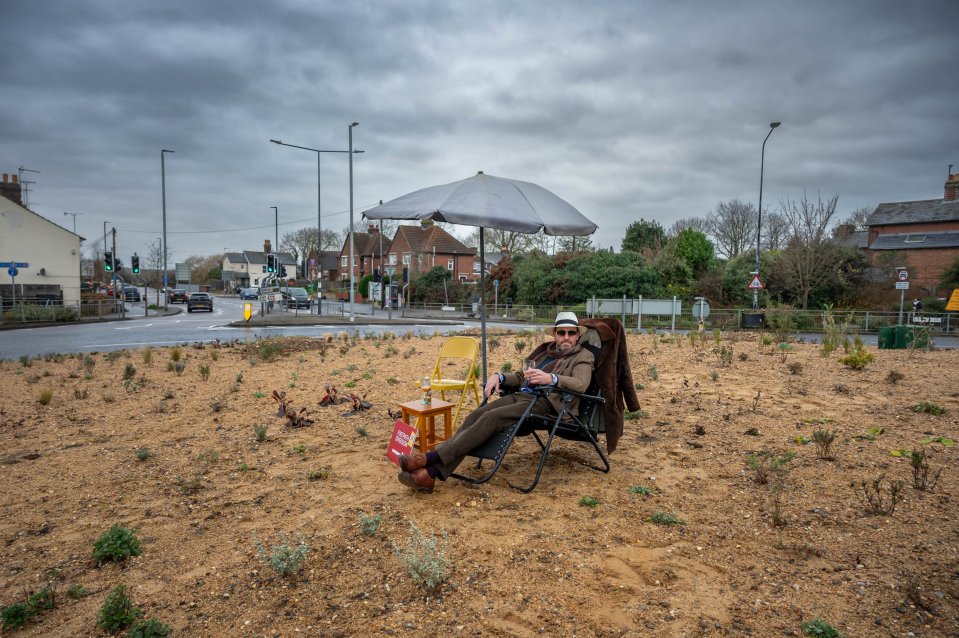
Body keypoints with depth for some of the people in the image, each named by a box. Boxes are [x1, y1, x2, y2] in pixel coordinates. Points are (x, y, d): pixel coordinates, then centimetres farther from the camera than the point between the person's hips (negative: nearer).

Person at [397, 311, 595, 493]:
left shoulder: (583, 356, 9)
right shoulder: (544, 350, 28)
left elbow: (581, 384, -11)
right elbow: (520, 377, 28)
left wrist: (551, 378, -28)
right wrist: (499, 376, 8)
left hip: (545, 403, -6)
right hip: (520, 395, 6)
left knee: (491, 418, -29)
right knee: (475, 415, -20)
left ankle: (431, 458, -34)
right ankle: (431, 473, -29)